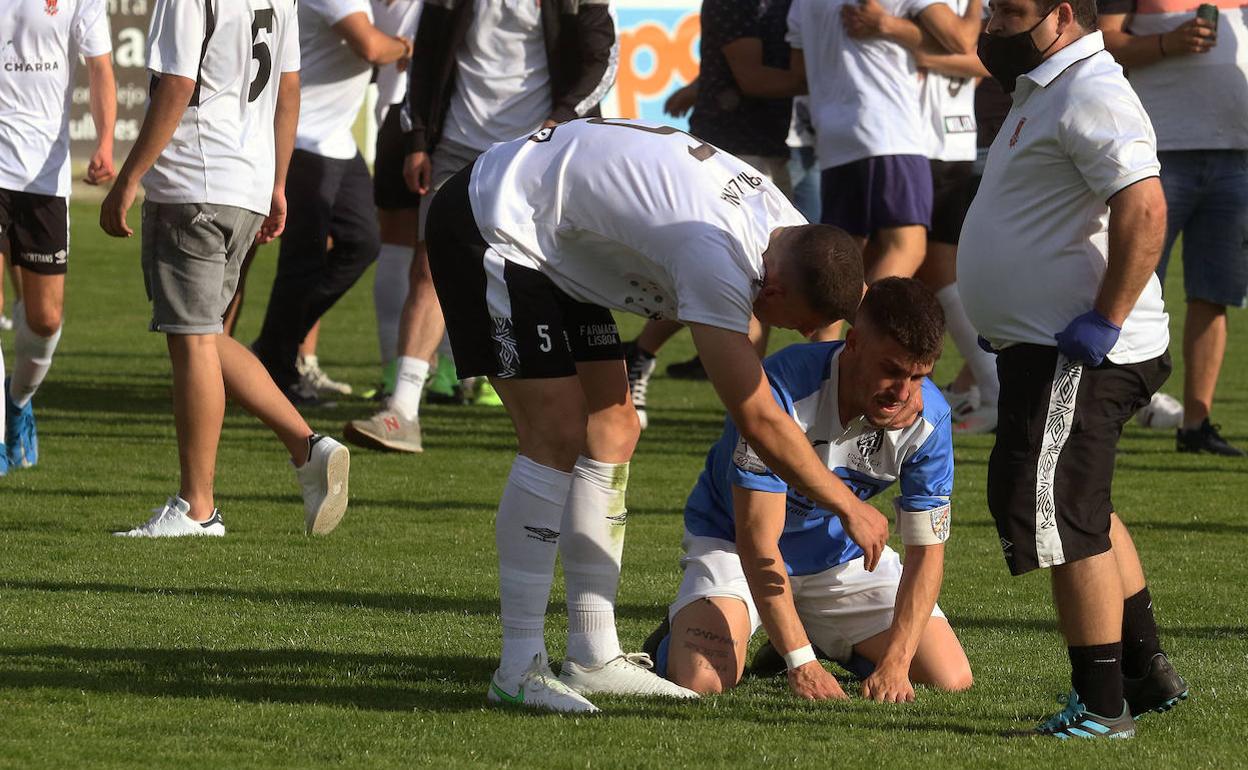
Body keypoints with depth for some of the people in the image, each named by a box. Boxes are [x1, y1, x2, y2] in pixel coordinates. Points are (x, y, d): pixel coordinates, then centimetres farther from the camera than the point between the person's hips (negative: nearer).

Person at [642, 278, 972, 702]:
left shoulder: (928, 417, -20)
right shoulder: (782, 391, -34)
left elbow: (926, 550, -16)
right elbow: (757, 539, -34)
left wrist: (894, 665, -30)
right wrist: (801, 666, -41)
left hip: (842, 553, 4)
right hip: (734, 542, -4)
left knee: (951, 680, -9)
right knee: (699, 680, -29)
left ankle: (828, 640, 19)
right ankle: (677, 636, 9)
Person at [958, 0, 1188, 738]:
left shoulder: (1093, 98, -19)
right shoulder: (1047, 93, 16)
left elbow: (1144, 212, -29)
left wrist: (1105, 323, -27)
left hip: (1077, 353, -12)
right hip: (1045, 346, 12)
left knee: (1061, 519, -10)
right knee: (1084, 512, 24)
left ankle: (1103, 706, -6)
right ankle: (1148, 670, 34)